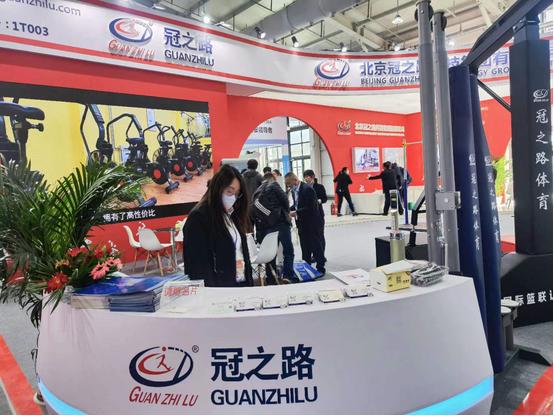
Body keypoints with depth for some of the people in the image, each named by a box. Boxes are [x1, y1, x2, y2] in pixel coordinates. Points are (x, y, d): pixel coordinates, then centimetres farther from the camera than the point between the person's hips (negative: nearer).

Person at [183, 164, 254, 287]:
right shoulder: (198, 218, -12)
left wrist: (249, 283, 9)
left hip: (242, 283, 7)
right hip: (219, 289, -7)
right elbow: (198, 265, -17)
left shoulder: (233, 215, 11)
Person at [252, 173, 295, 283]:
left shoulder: (256, 193, 21)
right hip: (280, 222, -6)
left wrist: (259, 233, 17)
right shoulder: (273, 185, 4)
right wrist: (286, 213, 16)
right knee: (288, 251, -1)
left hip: (264, 227, 6)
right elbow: (284, 199, -4)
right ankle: (288, 276, -8)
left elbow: (254, 212, 17)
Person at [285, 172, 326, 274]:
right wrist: (289, 210, -2)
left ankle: (320, 268, 13)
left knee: (316, 246, 3)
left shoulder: (307, 189, -19)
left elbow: (310, 207, -24)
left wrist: (296, 212, -23)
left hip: (312, 223, -8)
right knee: (305, 247, 15)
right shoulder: (294, 190, 8)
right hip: (302, 224, 8)